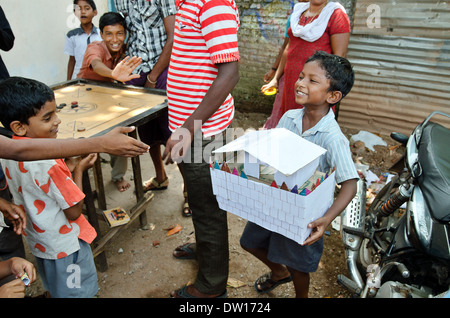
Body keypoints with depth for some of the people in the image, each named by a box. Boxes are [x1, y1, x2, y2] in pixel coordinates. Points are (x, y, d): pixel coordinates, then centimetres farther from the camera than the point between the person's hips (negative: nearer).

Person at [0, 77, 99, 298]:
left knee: (55, 290, 28)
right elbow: (74, 211, -23)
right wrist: (79, 169, -15)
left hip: (37, 242, 8)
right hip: (65, 245, -8)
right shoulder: (48, 163, -32)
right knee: (79, 291, 14)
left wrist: (67, 165, -2)